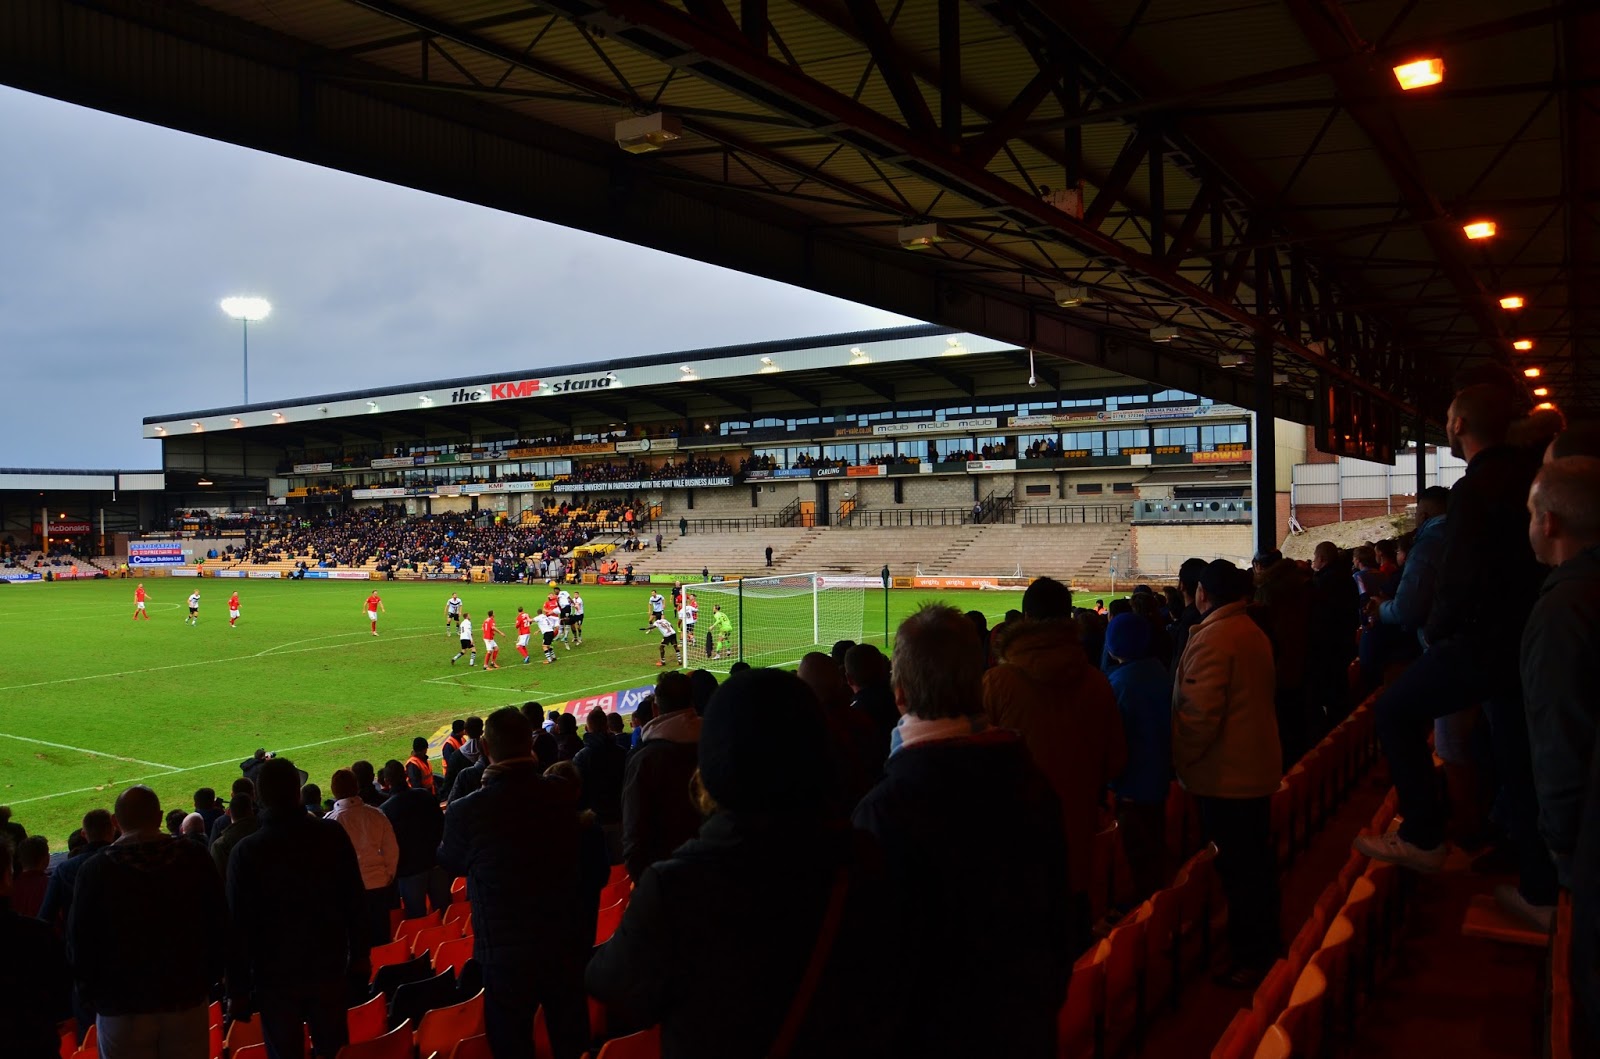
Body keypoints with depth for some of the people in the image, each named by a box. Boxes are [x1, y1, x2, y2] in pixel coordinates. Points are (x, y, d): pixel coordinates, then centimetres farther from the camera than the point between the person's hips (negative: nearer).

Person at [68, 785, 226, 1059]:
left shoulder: (96, 870, -11)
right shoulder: (195, 858, -7)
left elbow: (79, 941, -5)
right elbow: (219, 926, -1)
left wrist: (91, 995, 10)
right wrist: (210, 978, 12)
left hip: (122, 1008, -1)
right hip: (188, 1001, 1)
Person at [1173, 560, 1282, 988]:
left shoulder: (1211, 639, -21)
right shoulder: (1254, 632, 10)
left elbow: (1199, 713, -27)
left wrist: (1181, 759, -11)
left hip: (1225, 775, -10)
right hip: (1257, 766, 10)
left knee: (1237, 868, 1)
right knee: (1256, 859, 20)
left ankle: (1248, 957, 11)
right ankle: (1264, 943, 33)